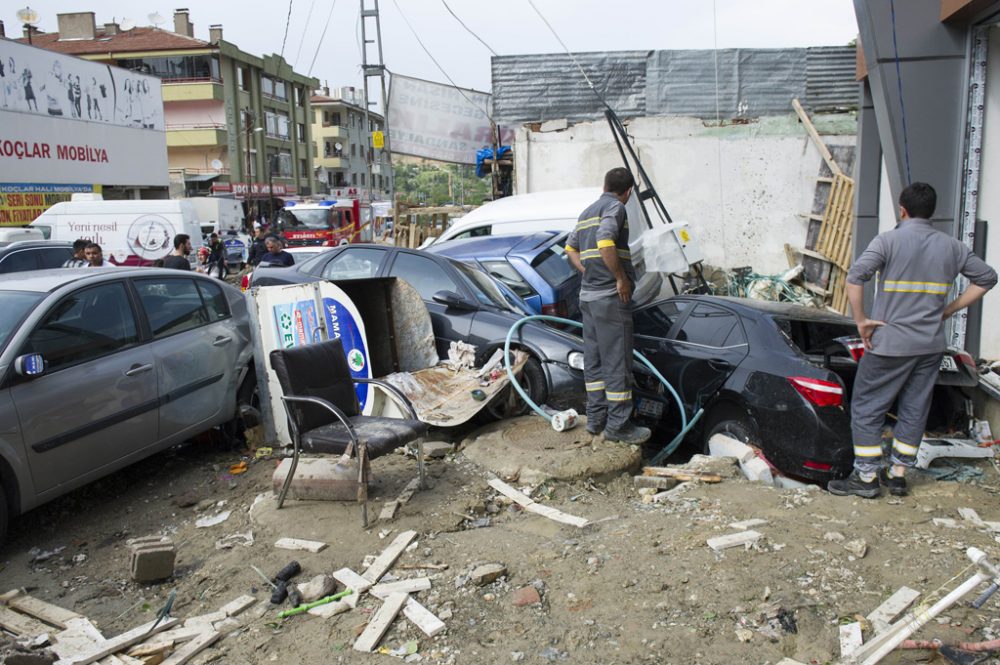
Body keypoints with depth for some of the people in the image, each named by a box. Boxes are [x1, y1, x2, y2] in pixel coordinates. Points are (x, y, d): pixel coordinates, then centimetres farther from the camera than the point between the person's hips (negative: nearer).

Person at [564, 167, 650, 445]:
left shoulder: (588, 211, 19)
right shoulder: (615, 207, -9)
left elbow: (571, 247, 28)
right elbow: (605, 243, -24)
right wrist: (622, 278, -17)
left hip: (588, 295, 9)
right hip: (611, 296, -9)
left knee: (594, 360, 13)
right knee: (617, 361, -4)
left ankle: (595, 418, 19)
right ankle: (618, 425, 0)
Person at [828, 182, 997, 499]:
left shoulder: (889, 240, -9)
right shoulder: (952, 247, 7)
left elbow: (855, 276, -22)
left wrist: (861, 321, -13)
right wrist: (949, 310, 14)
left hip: (889, 343, -5)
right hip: (932, 345, 6)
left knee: (866, 408, 4)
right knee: (914, 410, 14)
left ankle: (866, 477, 7)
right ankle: (898, 474, 21)